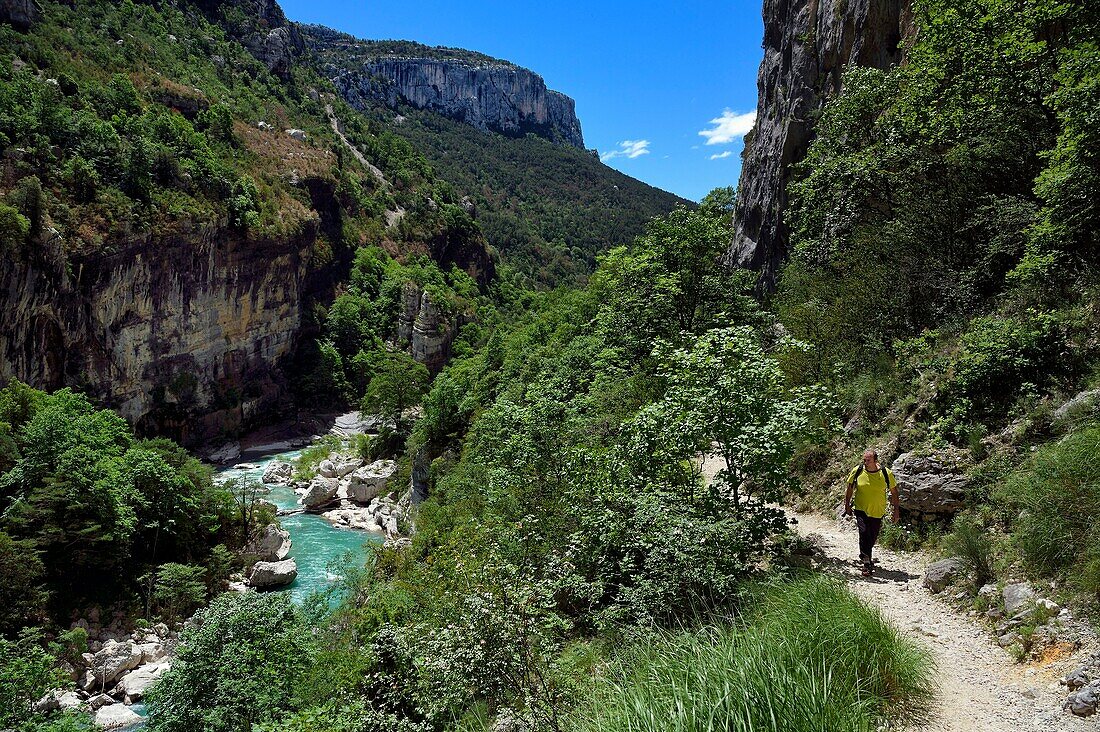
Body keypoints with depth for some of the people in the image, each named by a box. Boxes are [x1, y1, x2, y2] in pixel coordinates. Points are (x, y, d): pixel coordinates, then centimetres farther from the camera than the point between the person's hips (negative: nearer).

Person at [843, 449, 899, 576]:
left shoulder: (886, 473, -11)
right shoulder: (857, 471, -9)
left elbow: (893, 492, 1)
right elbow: (850, 489, 5)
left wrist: (896, 510, 1)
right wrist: (847, 505, 5)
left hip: (877, 512, 1)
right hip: (861, 510, -1)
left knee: (873, 537, 13)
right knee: (864, 534, -18)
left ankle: (866, 557, 40)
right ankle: (866, 564, -13)